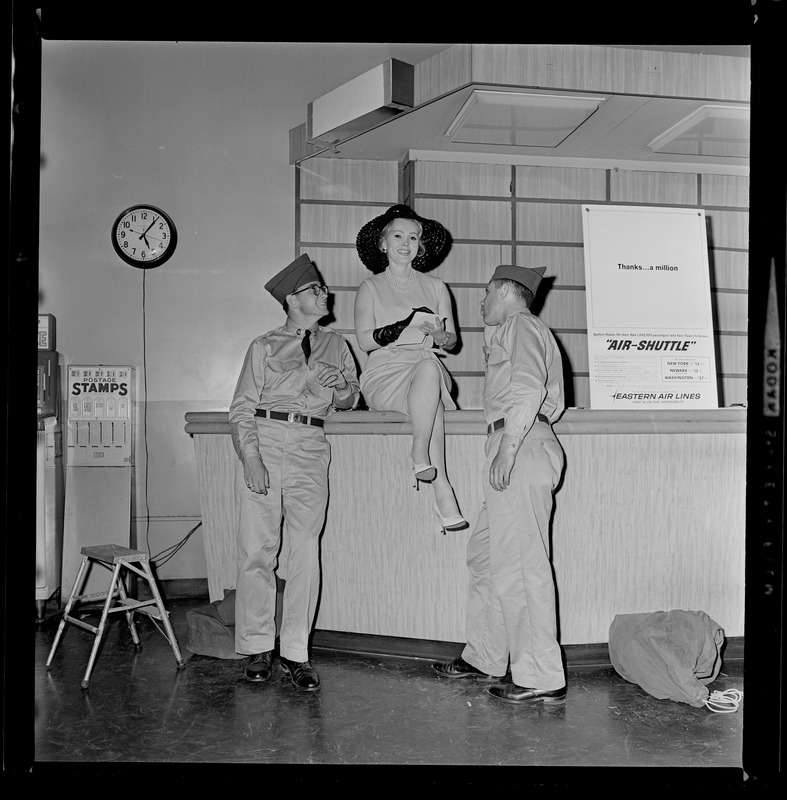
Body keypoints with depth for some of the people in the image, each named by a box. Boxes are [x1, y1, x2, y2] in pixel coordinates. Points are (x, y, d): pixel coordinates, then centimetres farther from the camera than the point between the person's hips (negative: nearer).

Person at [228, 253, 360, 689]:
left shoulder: (335, 344, 18)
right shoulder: (265, 346, 9)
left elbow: (350, 399, 16)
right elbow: (242, 407, 2)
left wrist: (339, 388, -8)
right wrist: (250, 457, -12)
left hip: (310, 447, 2)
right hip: (263, 438, -2)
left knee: (304, 551, -3)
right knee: (256, 548, -2)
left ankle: (296, 652, 6)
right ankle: (257, 648, 11)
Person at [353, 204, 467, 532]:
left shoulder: (434, 286, 18)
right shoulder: (370, 287, 10)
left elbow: (452, 341, 14)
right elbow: (365, 340, -3)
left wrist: (439, 334, -10)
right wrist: (409, 326, -16)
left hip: (428, 371, 3)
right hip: (384, 376, -2)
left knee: (430, 367, -35)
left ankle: (420, 454, -35)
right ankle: (442, 488, -37)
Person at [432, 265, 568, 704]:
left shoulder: (521, 325, 0)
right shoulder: (511, 330, 29)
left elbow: (529, 387, -18)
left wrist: (508, 446, -24)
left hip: (520, 446, -11)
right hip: (517, 450, 11)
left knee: (518, 563, -10)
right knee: (485, 554, 14)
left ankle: (542, 679, -5)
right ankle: (484, 658, 22)